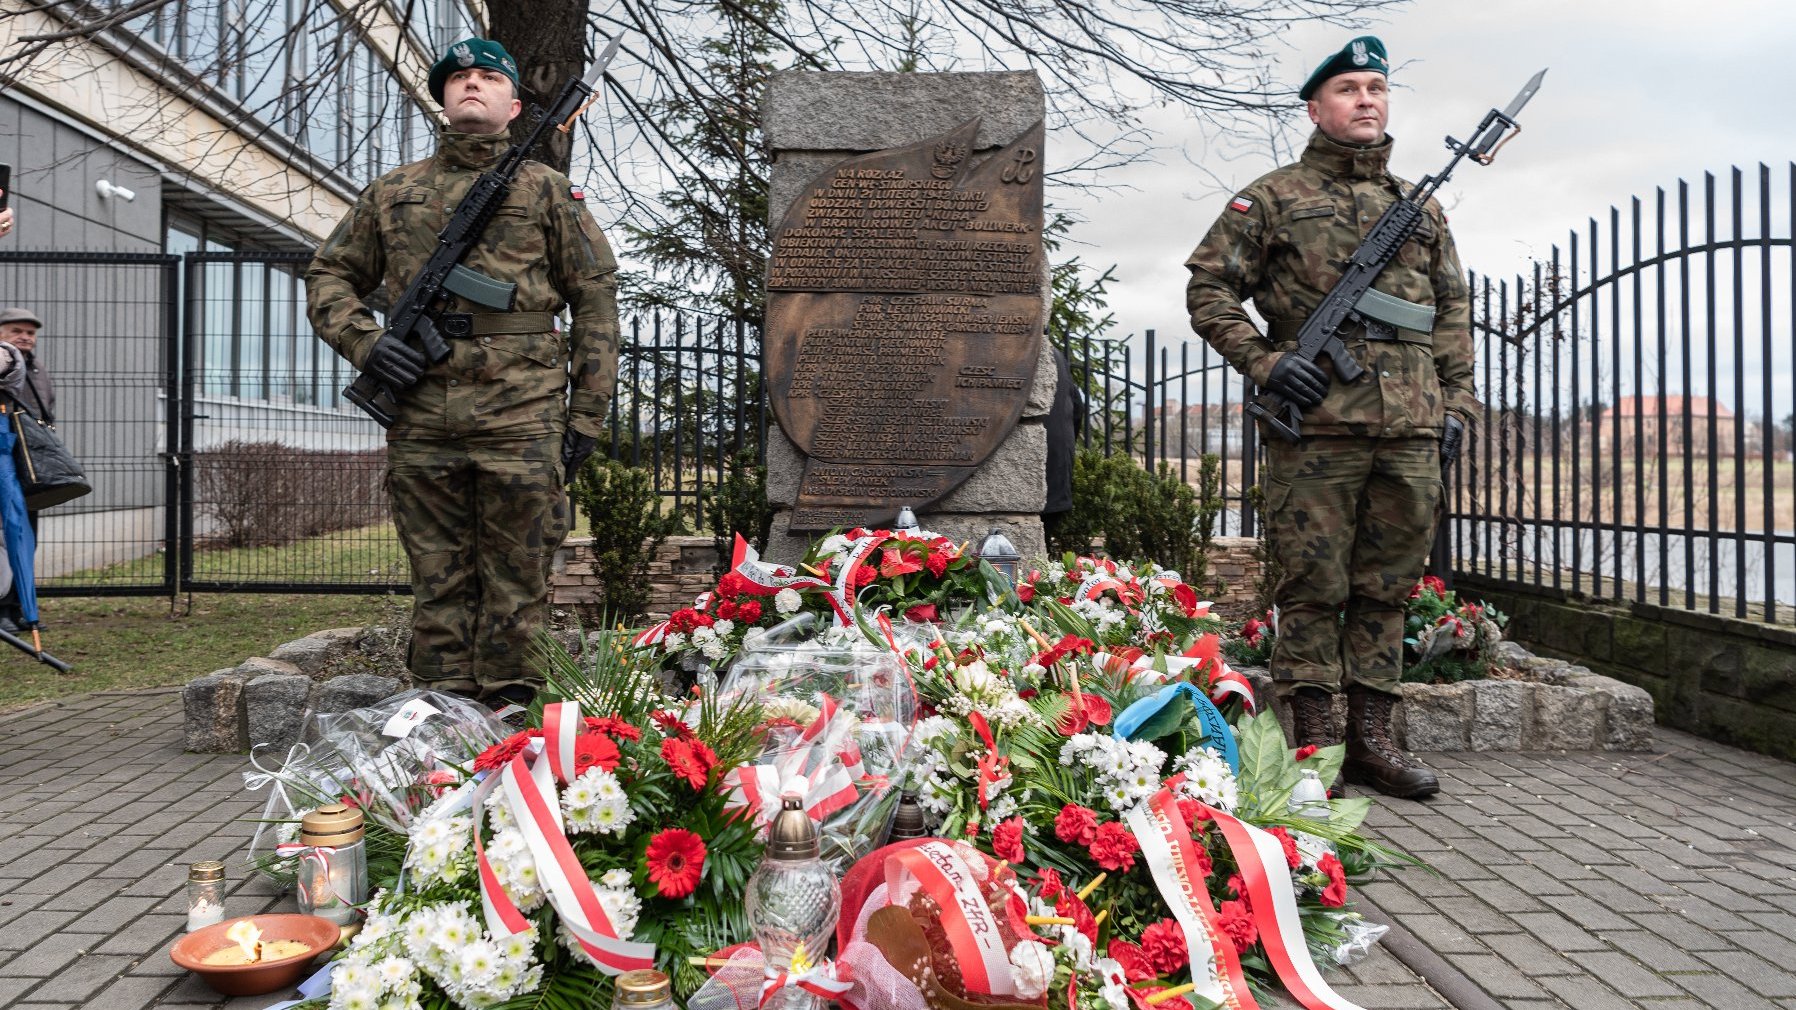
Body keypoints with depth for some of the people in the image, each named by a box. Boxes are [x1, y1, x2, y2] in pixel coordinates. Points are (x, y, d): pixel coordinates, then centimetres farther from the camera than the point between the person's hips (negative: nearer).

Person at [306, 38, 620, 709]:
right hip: (421, 423, 3)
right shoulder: (391, 193, 18)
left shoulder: (548, 191, 10)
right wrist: (364, 343, 0)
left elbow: (595, 301, 6)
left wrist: (586, 415, -1)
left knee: (516, 586, 0)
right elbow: (328, 277, 22)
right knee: (438, 585, 8)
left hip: (521, 421, -3)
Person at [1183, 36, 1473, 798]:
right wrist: (1264, 362, -10)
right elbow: (1209, 289, 2)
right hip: (1316, 426, -4)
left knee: (1387, 588, 8)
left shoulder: (1421, 206, 21)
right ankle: (1314, 743, 8)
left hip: (1411, 431, 5)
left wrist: (1457, 401, 13)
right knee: (1313, 588, -1)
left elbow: (1453, 312, 23)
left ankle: (1372, 740, 17)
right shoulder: (1273, 197, 6)